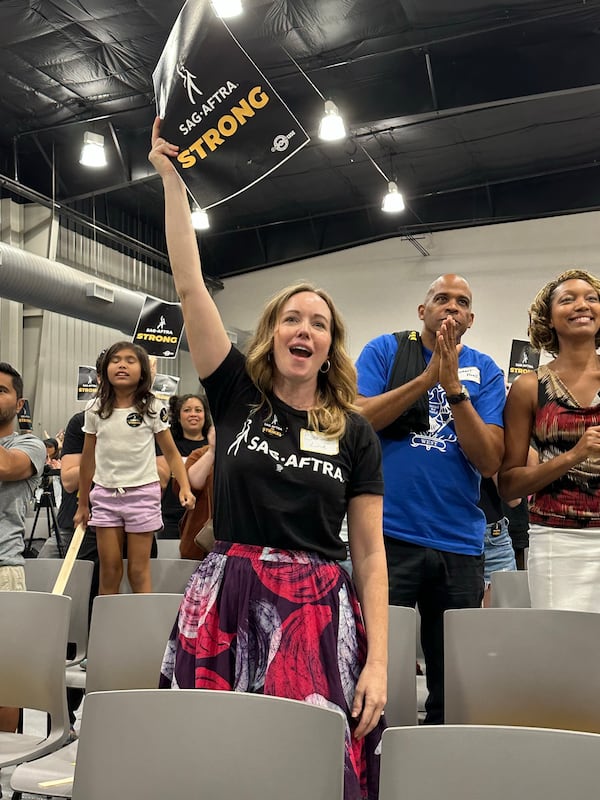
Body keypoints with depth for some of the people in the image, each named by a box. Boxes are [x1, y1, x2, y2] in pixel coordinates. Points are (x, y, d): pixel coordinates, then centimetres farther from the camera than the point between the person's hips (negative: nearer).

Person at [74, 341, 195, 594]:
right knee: (109, 571, 5)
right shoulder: (95, 410, 3)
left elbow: (171, 452, 0)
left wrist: (185, 487, -15)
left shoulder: (153, 408, -3)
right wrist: (82, 504, 15)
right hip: (105, 495, 2)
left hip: (142, 494, -2)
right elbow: (88, 459, 11)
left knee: (138, 571, 2)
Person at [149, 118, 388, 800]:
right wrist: (171, 180, -3)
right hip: (226, 608, 0)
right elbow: (189, 286, -1)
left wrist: (377, 663, -3)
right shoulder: (237, 396, 5)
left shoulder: (355, 433, 5)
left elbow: (369, 553, 4)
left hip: (320, 617, 0)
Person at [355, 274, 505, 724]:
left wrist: (453, 387, -14)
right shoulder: (386, 350, 4)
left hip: (459, 542, 3)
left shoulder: (485, 371, 6)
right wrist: (429, 376, -13)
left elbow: (489, 462, -4)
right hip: (389, 533, -2)